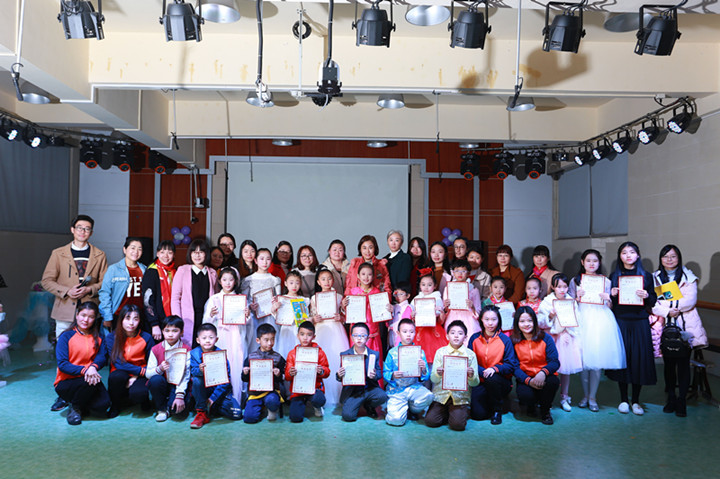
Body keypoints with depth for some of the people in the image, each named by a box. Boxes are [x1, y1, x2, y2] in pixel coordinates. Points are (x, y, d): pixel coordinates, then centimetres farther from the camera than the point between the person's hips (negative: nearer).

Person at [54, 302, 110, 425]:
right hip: (66, 382, -3)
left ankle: (83, 406, 11)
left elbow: (102, 356, -4)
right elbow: (62, 364, -9)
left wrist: (93, 367, -28)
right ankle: (74, 408, -5)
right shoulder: (66, 336, -1)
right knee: (89, 383, -35)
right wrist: (84, 370, -25)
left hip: (89, 378, 3)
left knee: (103, 404, -24)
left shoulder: (98, 338, 11)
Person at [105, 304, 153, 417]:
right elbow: (117, 362, -11)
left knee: (138, 394, -34)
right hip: (121, 373, 1)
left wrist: (136, 376, -16)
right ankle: (116, 405, -4)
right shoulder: (111, 338, -5)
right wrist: (140, 370, -19)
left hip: (139, 376, -1)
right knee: (116, 377, -35)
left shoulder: (146, 338, -6)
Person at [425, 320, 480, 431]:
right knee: (430, 421, -17)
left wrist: (471, 376, -21)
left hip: (460, 397, -1)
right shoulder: (440, 352, 4)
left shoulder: (470, 354, 3)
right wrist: (437, 374, -21)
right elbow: (433, 379, 1)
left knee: (458, 424, -21)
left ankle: (463, 412, 12)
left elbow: (475, 383, 1)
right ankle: (446, 412, 13)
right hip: (441, 394, 1)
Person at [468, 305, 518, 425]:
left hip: (501, 382, -1)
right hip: (480, 382, 1)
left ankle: (497, 411, -10)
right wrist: (483, 372, -19)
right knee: (477, 414, -19)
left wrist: (495, 368, -25)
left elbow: (511, 365, -6)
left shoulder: (505, 340, -2)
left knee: (492, 379, -37)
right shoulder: (474, 339, 2)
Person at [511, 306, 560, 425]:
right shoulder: (513, 341, -2)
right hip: (525, 379, 0)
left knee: (553, 382, -34)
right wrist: (528, 380, -24)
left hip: (544, 377, 1)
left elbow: (555, 362, -8)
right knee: (525, 394, -33)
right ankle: (530, 406, 12)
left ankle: (545, 411, -2)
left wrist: (543, 372, -30)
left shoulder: (545, 338, -1)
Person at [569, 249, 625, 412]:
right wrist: (577, 297, -9)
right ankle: (585, 395, 14)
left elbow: (611, 306, 11)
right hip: (582, 320, 0)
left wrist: (608, 299, -9)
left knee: (597, 357, -3)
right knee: (583, 357, 0)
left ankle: (592, 397, 8)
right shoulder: (575, 281, 9)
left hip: (600, 321, 0)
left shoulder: (606, 281, 10)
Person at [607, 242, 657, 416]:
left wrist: (646, 296, -14)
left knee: (639, 359, 1)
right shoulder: (614, 276, 6)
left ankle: (636, 401, 13)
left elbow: (653, 301, 6)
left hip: (639, 322, 0)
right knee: (621, 357, 1)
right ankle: (623, 399, 14)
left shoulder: (646, 276, 5)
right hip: (620, 321, 0)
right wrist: (612, 294, -10)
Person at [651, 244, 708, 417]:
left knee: (683, 363, -3)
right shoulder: (655, 278, 11)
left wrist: (675, 307, -18)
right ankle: (671, 398, 16)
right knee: (668, 363, 4)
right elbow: (653, 303, 0)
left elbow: (691, 300, -3)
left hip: (686, 325, -1)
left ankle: (681, 401, 4)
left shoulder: (688, 276, 9)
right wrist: (667, 311, -15)